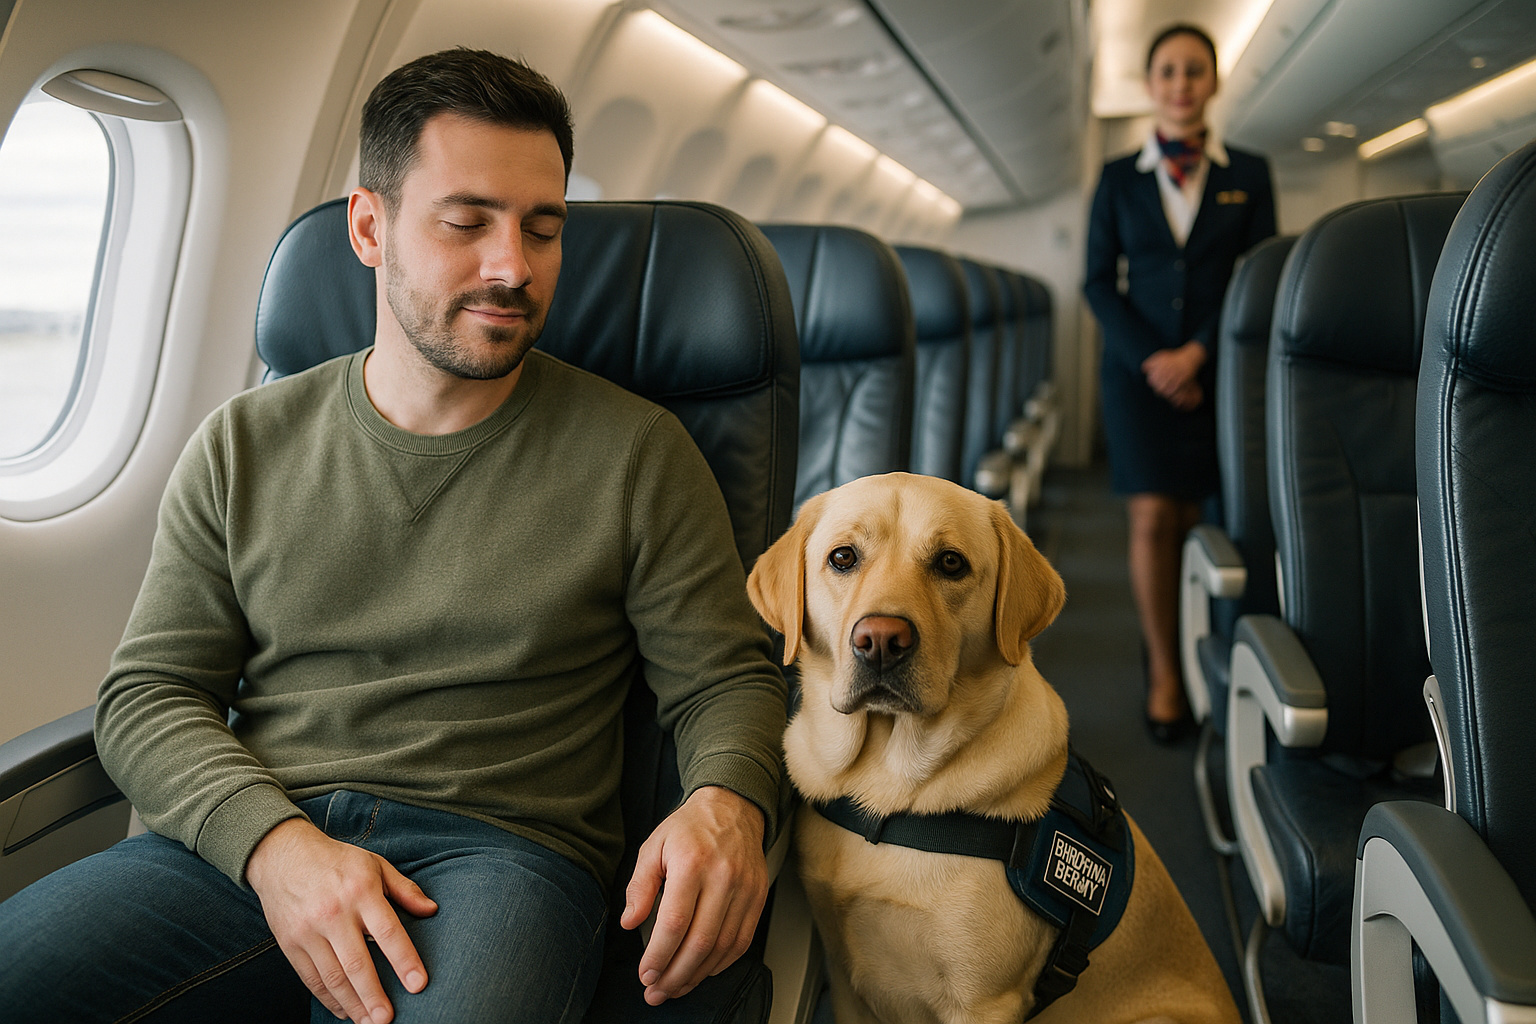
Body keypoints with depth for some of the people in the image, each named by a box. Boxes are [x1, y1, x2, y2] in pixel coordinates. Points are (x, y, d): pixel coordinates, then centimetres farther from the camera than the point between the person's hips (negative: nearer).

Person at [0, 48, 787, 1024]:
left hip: (499, 845, -2)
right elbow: (149, 692, 8)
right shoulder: (244, 445, 10)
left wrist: (726, 803, -17)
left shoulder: (638, 451, 4)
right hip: (243, 843, 3)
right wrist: (274, 841, -12)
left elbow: (727, 678, 7)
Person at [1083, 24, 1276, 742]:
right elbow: (1099, 282, 3)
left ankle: (1177, 643, 20)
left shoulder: (1248, 175, 7)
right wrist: (1150, 359, -9)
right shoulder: (1118, 179, 6)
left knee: (1193, 517, 2)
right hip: (1139, 369, -1)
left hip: (1218, 370, 1)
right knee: (1153, 518, -7)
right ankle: (1165, 670, 3)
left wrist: (1196, 352, -9)